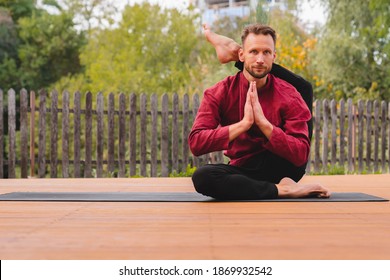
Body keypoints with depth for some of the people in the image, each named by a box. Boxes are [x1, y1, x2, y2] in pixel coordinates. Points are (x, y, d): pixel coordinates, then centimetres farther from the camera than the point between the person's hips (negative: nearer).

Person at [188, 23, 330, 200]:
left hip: (280, 169, -1)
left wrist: (263, 122, -32)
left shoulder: (288, 95, -10)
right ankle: (282, 190, -27)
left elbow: (300, 155, -19)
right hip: (242, 171, 1)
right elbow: (195, 143, -20)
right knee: (202, 176, -36)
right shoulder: (219, 93, -7)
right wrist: (244, 124, -31)